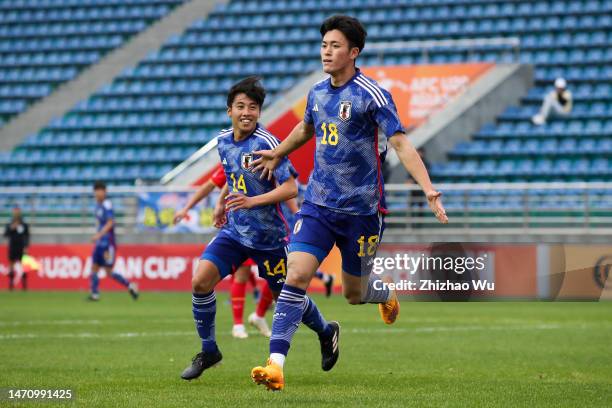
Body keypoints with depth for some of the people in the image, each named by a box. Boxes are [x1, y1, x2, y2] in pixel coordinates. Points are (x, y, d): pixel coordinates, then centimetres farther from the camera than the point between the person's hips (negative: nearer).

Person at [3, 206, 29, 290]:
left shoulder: (25, 225, 3)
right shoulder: (9, 225, 5)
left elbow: (27, 236, 2)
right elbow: (5, 235, -2)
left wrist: (26, 247, -8)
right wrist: (11, 228, -17)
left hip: (21, 249, -1)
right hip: (12, 248, 1)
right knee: (11, 266, 2)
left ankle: (24, 286, 0)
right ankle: (11, 284, 7)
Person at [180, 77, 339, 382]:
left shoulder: (266, 143, -18)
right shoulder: (223, 141, 3)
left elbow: (290, 188, -21)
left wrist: (252, 201, -30)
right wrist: (221, 202, 13)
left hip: (268, 235, -5)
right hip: (234, 231, 5)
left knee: (286, 296, 9)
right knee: (200, 281, -13)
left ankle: (326, 332, 40)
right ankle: (208, 351, 2)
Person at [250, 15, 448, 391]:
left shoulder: (371, 94, -12)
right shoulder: (318, 92, 6)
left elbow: (401, 143, -18)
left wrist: (428, 188, -30)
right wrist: (278, 154, 43)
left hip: (362, 209, -4)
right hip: (318, 205, 4)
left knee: (353, 293, 9)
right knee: (296, 276, -15)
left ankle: (386, 293, 47)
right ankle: (276, 364, -19)